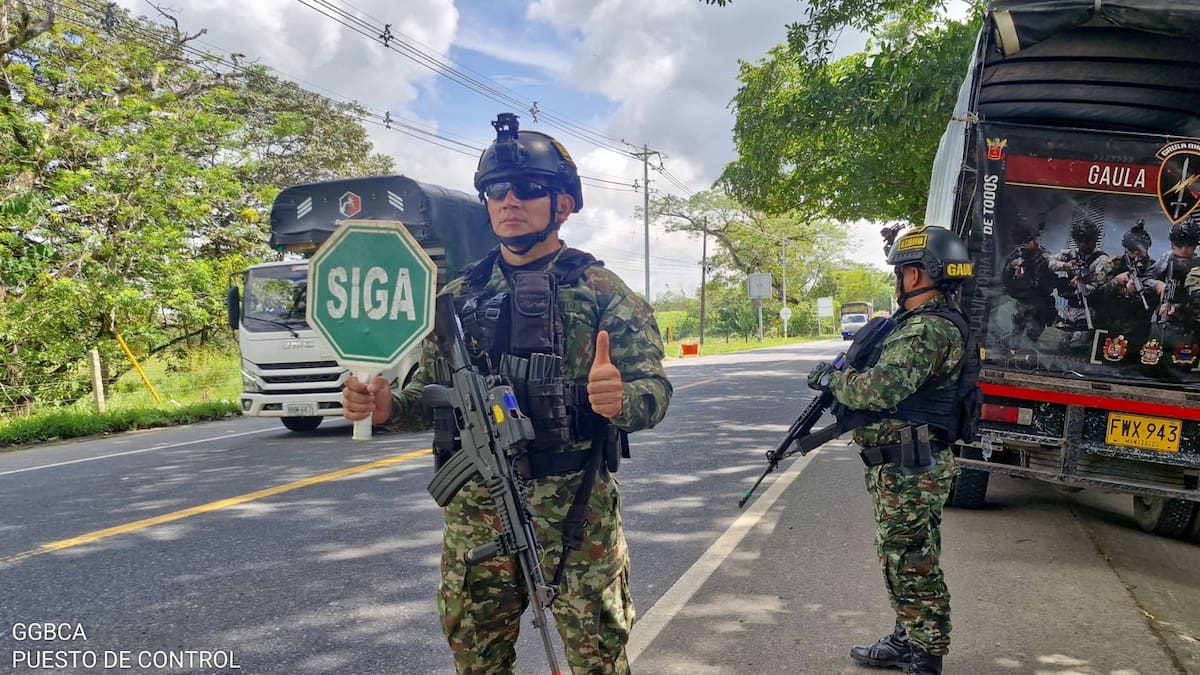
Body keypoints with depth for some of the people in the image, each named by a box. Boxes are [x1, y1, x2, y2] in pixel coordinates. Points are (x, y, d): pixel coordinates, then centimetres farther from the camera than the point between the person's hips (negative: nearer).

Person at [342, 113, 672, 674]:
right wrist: (387, 407, -8)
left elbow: (653, 389, -7)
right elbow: (433, 391, 13)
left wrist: (621, 399, -30)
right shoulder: (459, 295, 8)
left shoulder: (601, 290, -3)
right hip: (474, 508, 4)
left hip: (577, 507, -3)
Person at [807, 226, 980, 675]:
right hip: (900, 467, 11)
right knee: (899, 560, 19)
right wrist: (846, 377, 9)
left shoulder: (931, 328, -20)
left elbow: (882, 387, -30)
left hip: (911, 471, -11)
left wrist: (832, 378, -13)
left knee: (913, 566, -1)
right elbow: (894, 382, 22)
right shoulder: (921, 322, 15)